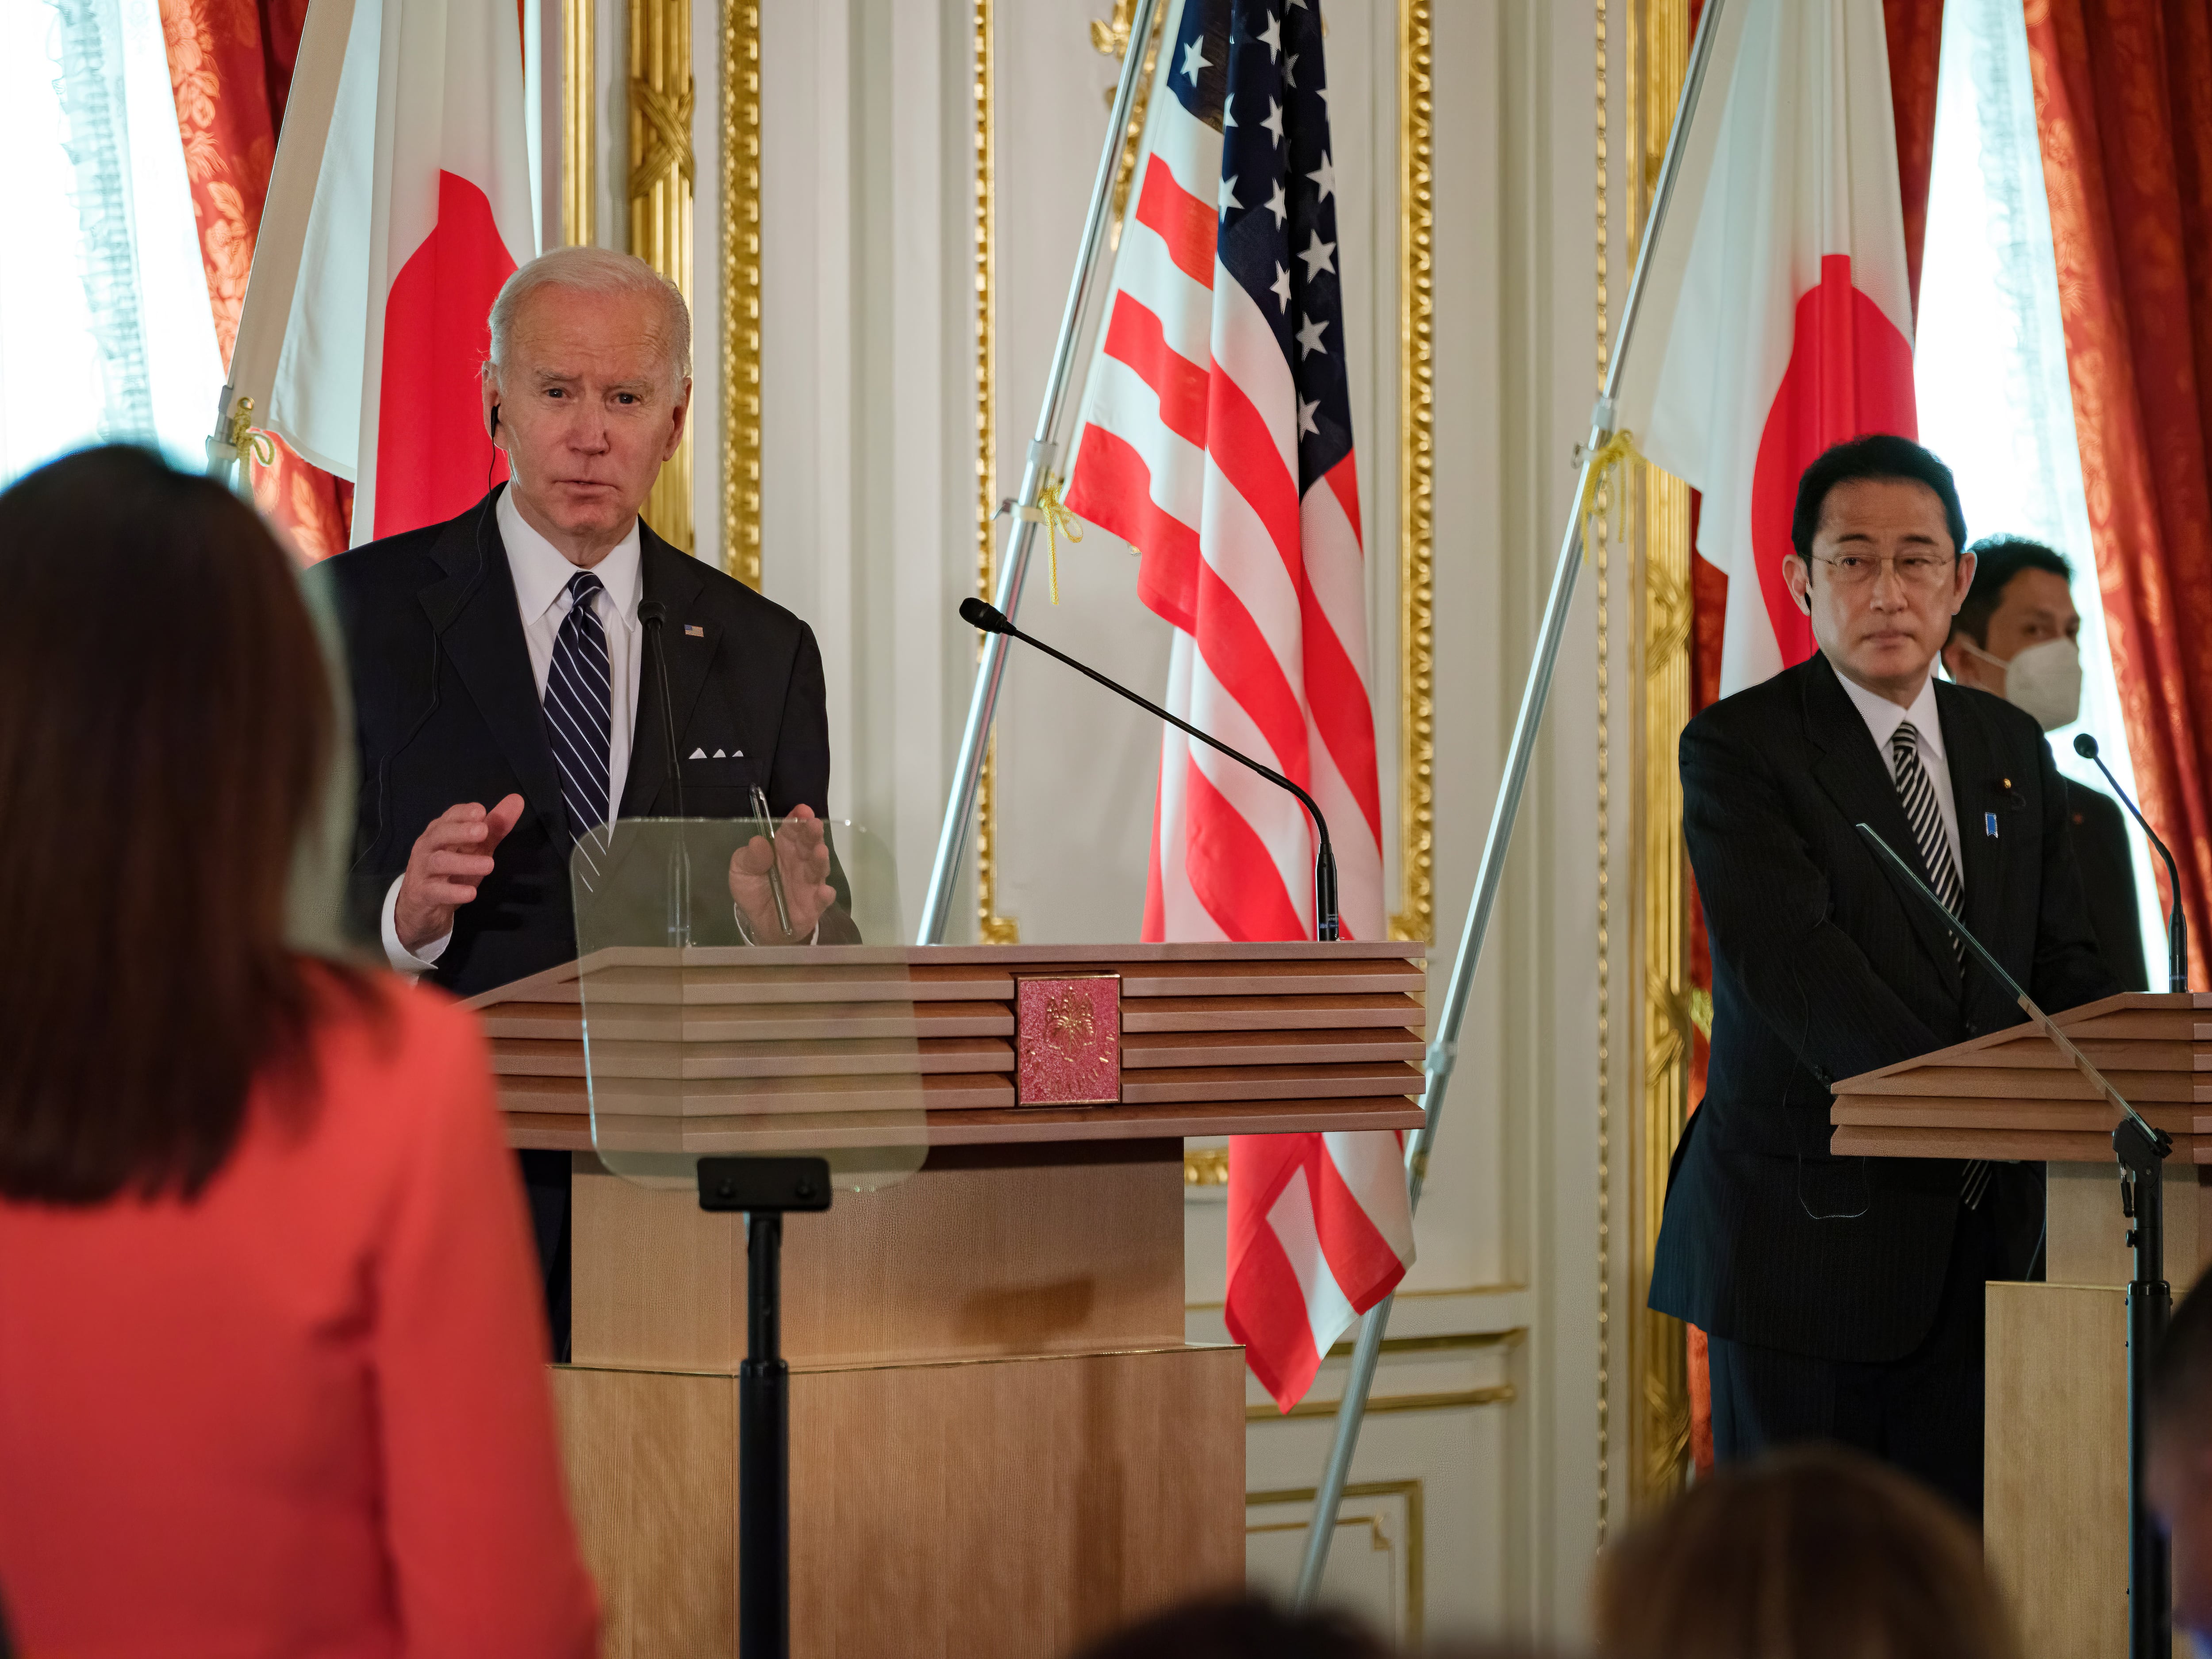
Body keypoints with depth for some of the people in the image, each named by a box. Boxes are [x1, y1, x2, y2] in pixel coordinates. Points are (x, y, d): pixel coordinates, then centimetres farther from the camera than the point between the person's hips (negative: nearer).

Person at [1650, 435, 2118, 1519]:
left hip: (1978, 1238, 5)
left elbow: (2063, 962, 14)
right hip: (1807, 1234, -5)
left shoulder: (2011, 750, 14)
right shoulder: (1737, 749, -6)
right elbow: (1789, 964, -18)